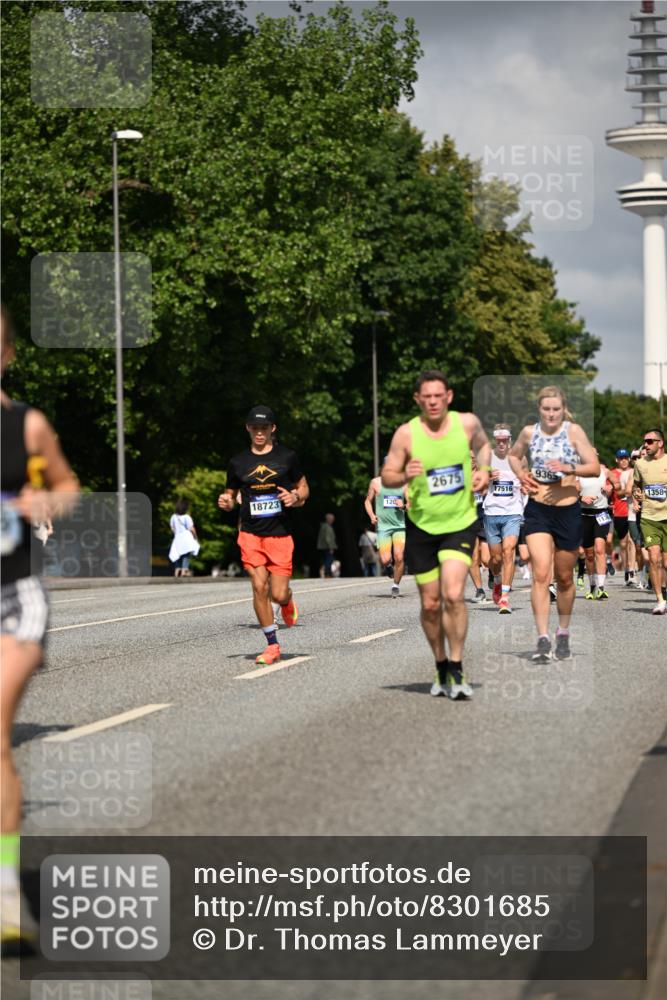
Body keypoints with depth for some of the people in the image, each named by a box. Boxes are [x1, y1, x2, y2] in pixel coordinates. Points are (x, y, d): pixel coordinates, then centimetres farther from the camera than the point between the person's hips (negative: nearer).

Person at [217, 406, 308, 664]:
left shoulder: (286, 457, 5)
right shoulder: (238, 462, 8)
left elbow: (303, 489, 14)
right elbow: (231, 495, 18)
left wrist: (295, 498, -9)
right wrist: (225, 502, -6)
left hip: (280, 534, -1)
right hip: (250, 534, 1)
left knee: (278, 594, -6)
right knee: (259, 586, -12)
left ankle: (288, 601, 34)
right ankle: (272, 645, 1)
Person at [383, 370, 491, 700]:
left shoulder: (467, 423, -5)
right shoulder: (406, 434, -10)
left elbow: (483, 445, 18)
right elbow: (386, 477, -5)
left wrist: (483, 470, 0)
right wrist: (405, 476, -26)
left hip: (461, 524, -1)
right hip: (421, 527, 1)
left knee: (453, 595, -18)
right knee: (430, 604, 7)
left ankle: (457, 669, -7)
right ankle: (441, 667, 27)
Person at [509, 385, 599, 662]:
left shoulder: (574, 431, -6)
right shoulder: (529, 432, 2)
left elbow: (595, 467, -9)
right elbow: (514, 455, 22)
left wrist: (569, 468, -26)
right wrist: (521, 474, 2)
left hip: (568, 511, 0)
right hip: (537, 510, 1)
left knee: (564, 577, 13)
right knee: (541, 574, -14)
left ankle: (563, 634, 32)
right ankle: (543, 639, -17)